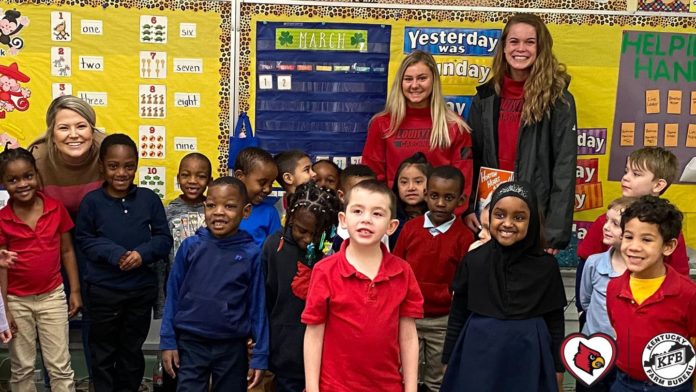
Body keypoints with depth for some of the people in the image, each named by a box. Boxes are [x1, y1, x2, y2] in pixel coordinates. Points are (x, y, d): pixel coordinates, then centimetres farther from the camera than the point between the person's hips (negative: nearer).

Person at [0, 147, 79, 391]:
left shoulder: (56, 209, -7)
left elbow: (67, 251, 2)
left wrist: (75, 291, 1)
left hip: (53, 297, 0)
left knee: (60, 367, 6)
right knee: (22, 368, 13)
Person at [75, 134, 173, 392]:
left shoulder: (149, 199, -5)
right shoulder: (92, 201, -8)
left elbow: (164, 239, -2)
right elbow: (84, 240, -5)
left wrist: (143, 253, -20)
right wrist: (114, 254, -19)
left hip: (142, 288, 1)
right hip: (103, 290, -1)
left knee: (132, 349, 16)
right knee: (103, 350, 13)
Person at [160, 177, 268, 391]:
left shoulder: (252, 254, -8)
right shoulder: (191, 246, -6)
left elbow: (258, 306, -4)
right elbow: (173, 295, 1)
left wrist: (260, 356, -3)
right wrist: (167, 341, 0)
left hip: (233, 348, 0)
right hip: (190, 343, 0)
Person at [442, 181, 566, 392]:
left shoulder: (546, 265, -4)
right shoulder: (473, 260, -3)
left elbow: (555, 320, 3)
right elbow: (458, 315, 4)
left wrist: (557, 366, 5)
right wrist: (449, 359, 7)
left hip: (527, 357, 0)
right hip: (478, 354, 1)